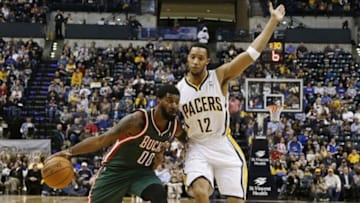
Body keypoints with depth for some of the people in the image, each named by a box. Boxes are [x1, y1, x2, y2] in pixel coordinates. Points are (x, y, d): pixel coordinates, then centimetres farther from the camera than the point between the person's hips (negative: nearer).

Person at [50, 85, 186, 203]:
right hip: (116, 170, -4)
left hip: (142, 172, 4)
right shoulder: (138, 120, -27)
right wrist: (70, 152, -33)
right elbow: (102, 140, -27)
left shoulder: (175, 126, -9)